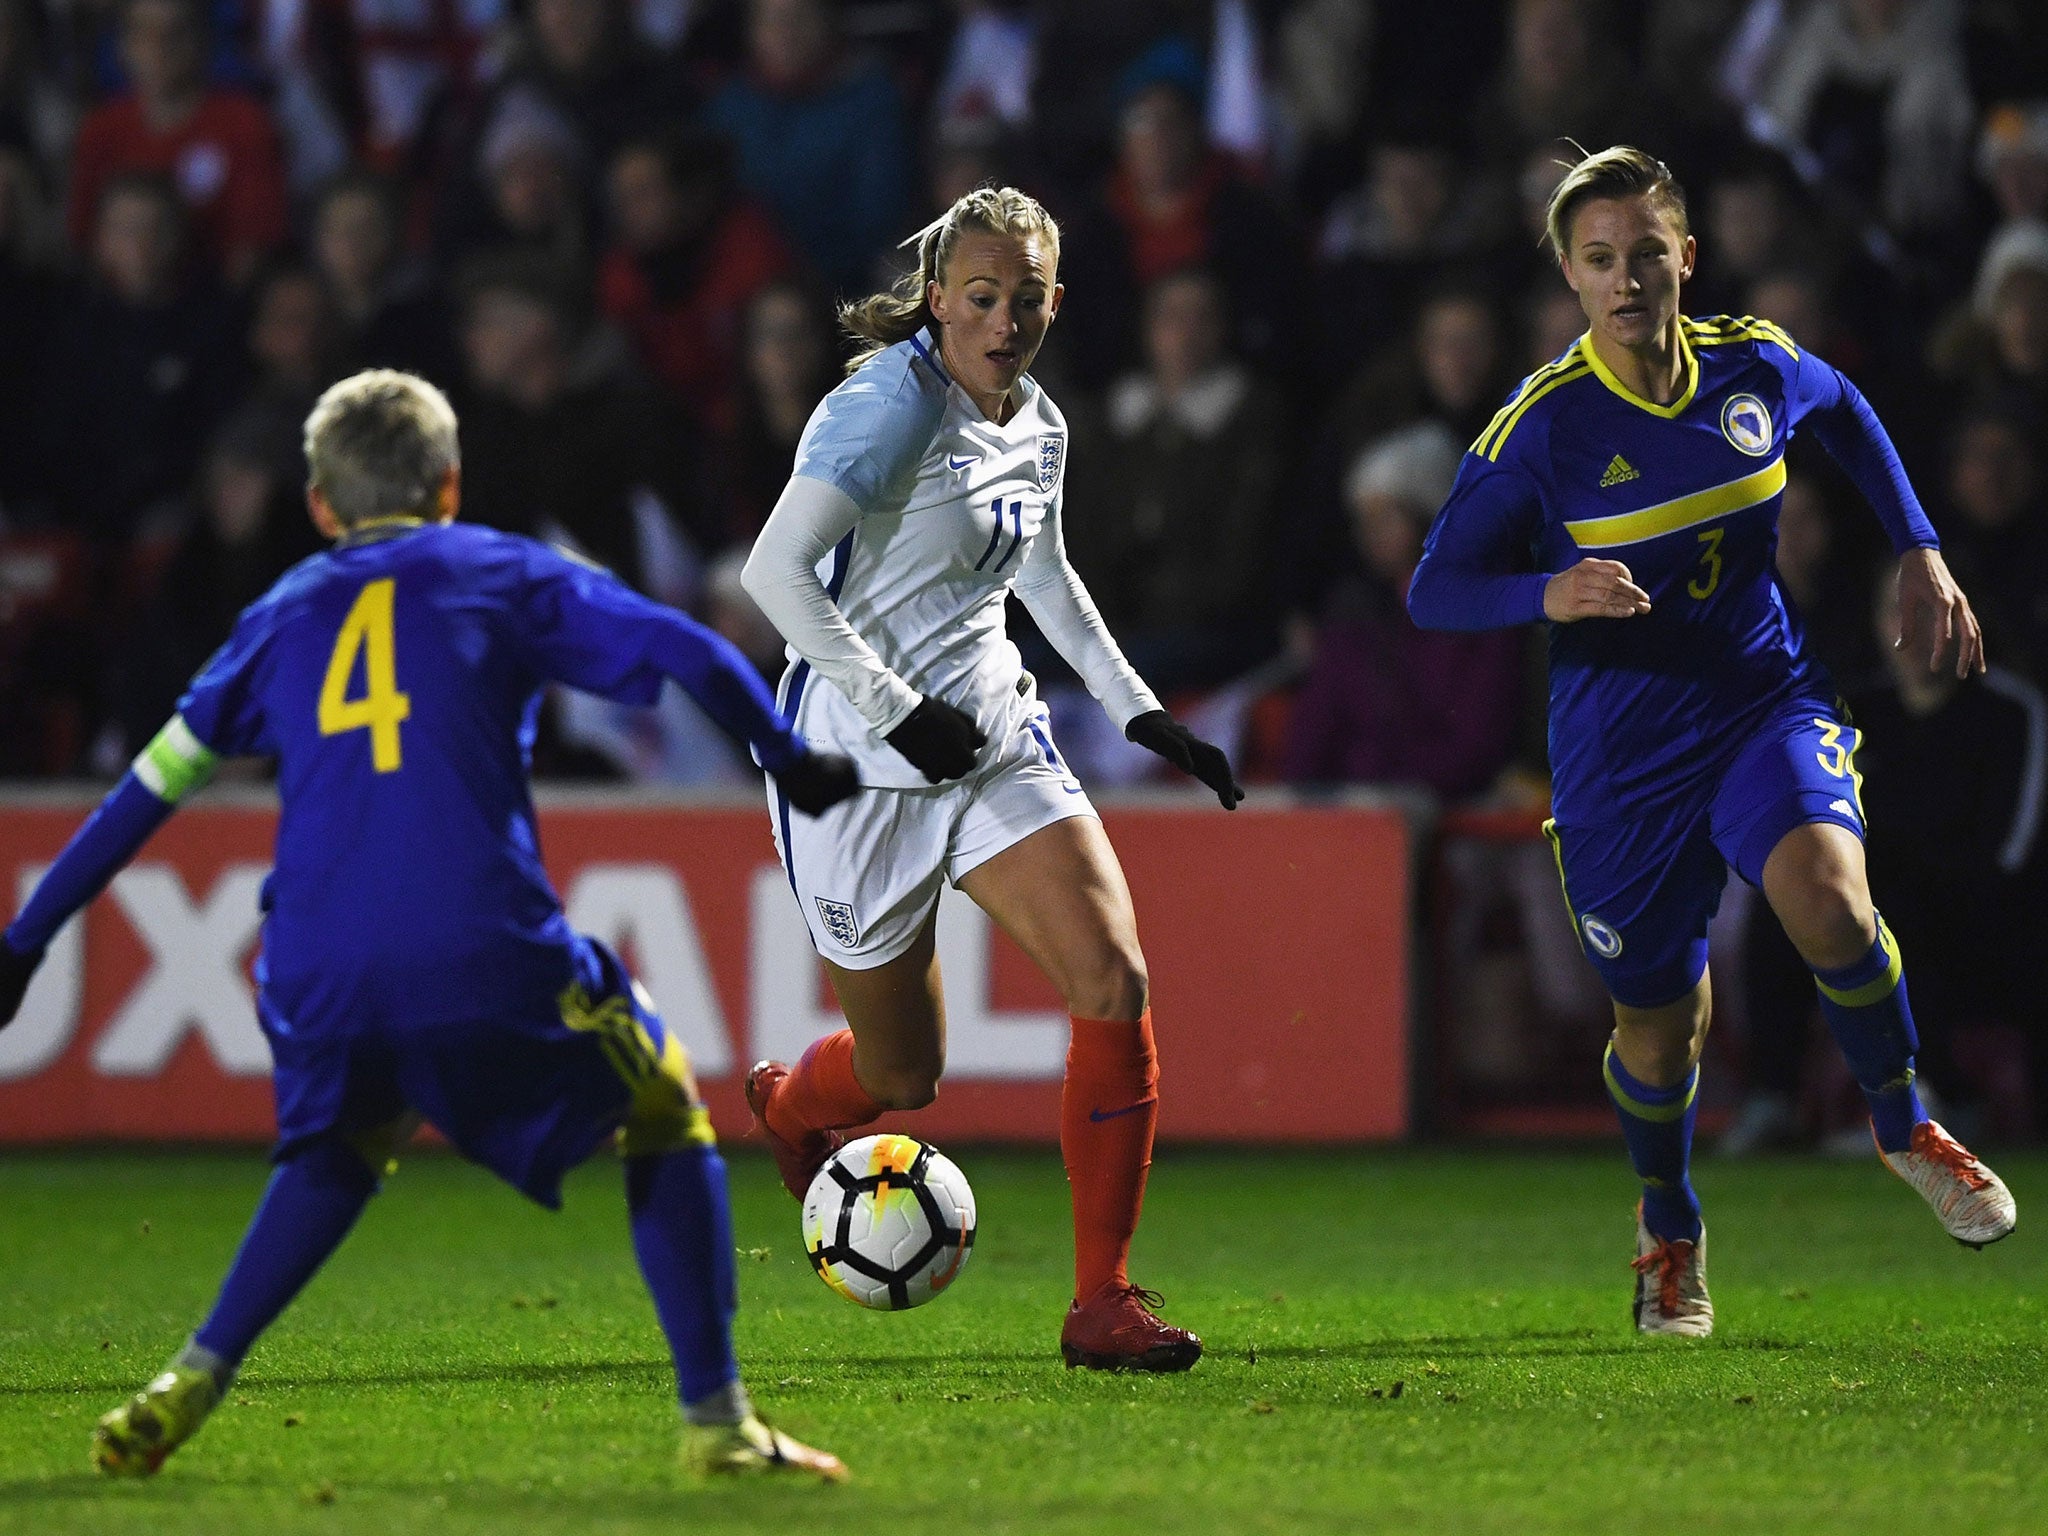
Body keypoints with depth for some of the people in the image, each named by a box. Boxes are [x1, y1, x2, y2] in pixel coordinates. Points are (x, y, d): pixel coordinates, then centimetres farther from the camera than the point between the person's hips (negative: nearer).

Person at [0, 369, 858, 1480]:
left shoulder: (284, 616, 23)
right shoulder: (498, 574, 16)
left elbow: (150, 790, 23)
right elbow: (684, 653, 4)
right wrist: (795, 765, 17)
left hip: (321, 971, 3)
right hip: (487, 951, -3)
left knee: (340, 1148, 32)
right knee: (663, 1116, 16)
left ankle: (190, 1386, 18)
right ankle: (715, 1419, 5)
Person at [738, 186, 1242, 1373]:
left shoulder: (1040, 426, 7)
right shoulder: (892, 405, -17)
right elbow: (775, 570, -23)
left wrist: (1137, 708, 22)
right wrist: (897, 710, -25)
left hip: (995, 739, 6)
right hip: (862, 769, -6)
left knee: (1116, 982, -15)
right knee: (905, 1074, 5)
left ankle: (1103, 1299, -8)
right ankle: (790, 1102, 44)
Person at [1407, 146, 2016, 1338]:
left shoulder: (1757, 366, -6)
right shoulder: (1542, 426, -15)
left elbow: (1850, 417, 19)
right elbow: (1435, 591, -10)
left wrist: (1920, 556, 12)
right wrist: (1549, 595, -29)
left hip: (1768, 696, 1)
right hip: (1620, 739, -1)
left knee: (1826, 898, -28)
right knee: (1661, 1020, 7)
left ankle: (1906, 1128, 0)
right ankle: (1671, 1235, 39)